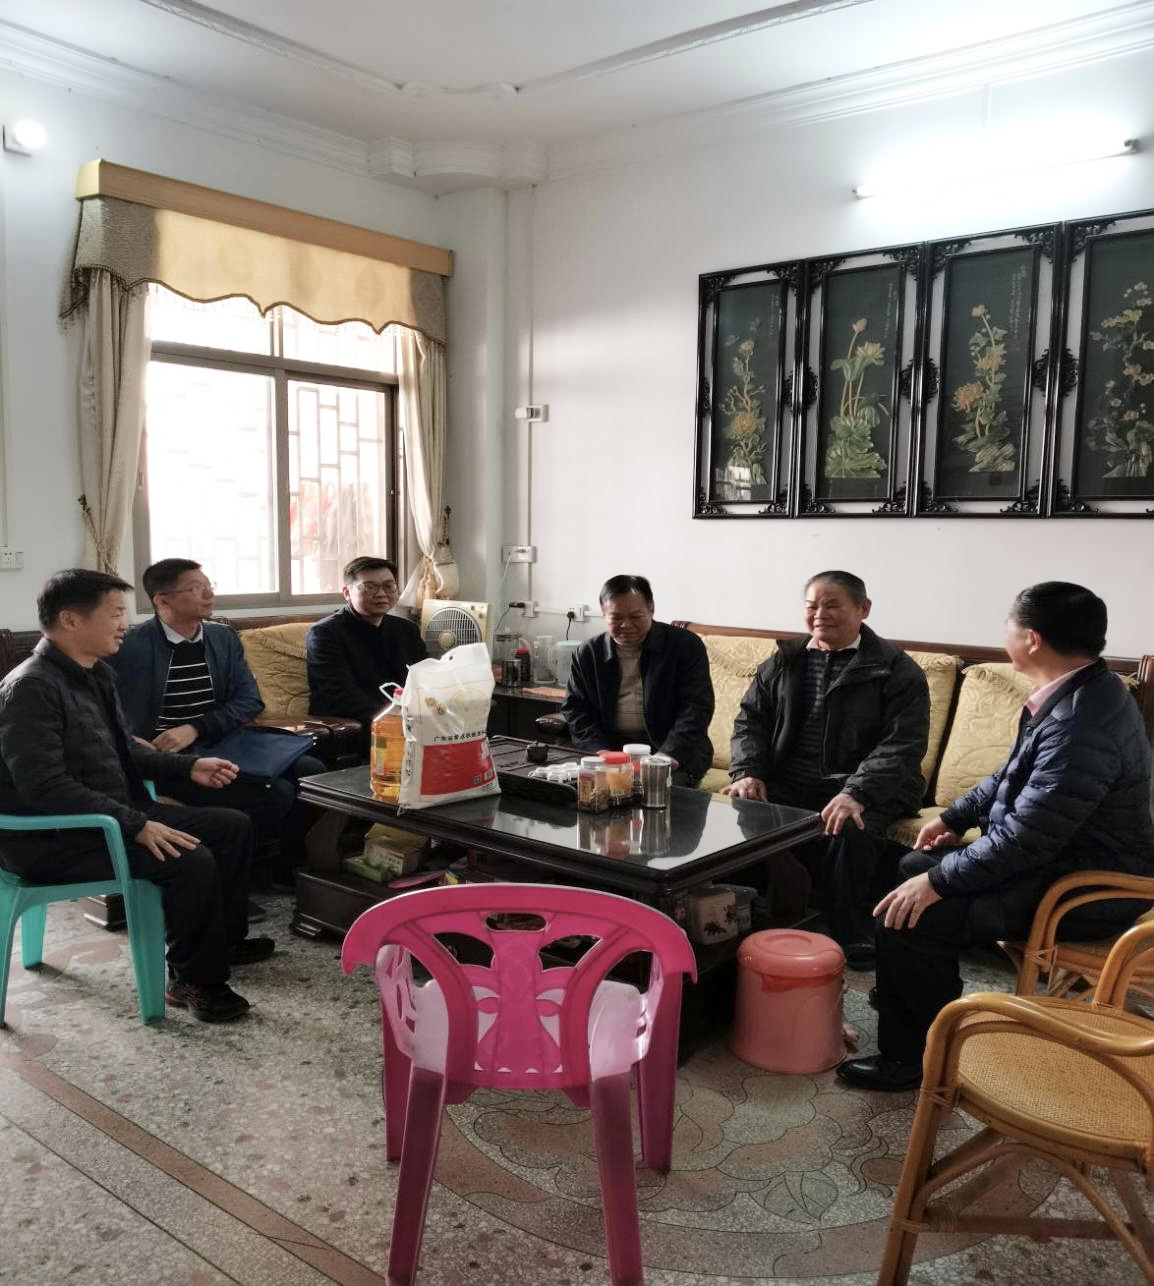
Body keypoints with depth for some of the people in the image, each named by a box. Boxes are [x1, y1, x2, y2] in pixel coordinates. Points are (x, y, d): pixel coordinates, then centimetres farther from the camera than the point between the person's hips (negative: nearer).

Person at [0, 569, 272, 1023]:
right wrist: (137, 826, -30)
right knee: (190, 860, -28)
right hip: (53, 840, -10)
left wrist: (189, 767, 7)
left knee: (234, 826, 7)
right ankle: (193, 979, -5)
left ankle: (224, 939, 26)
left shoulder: (95, 675, 9)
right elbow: (45, 786, -28)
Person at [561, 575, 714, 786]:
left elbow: (696, 708, -8)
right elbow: (575, 710, 6)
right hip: (608, 748, 3)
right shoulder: (586, 654, 9)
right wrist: (602, 754, -12)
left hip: (674, 752, -2)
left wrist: (668, 756, -22)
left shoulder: (686, 645, -1)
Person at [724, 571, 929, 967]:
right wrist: (747, 772, -6)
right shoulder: (782, 662, 16)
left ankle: (854, 946, -18)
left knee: (847, 834, -36)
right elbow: (751, 720, 15)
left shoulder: (896, 670, 0)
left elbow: (902, 745, -11)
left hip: (863, 790, -4)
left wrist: (857, 794, -27)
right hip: (786, 784, 4)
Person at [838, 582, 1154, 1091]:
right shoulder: (1076, 690, 2)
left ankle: (918, 1057, 4)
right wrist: (954, 817, 16)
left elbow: (1025, 838, -31)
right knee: (915, 866, 18)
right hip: (1063, 854, 11)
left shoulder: (1082, 725, -32)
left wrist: (938, 882, -23)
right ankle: (922, 994, 36)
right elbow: (1015, 774, 17)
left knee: (908, 918, -17)